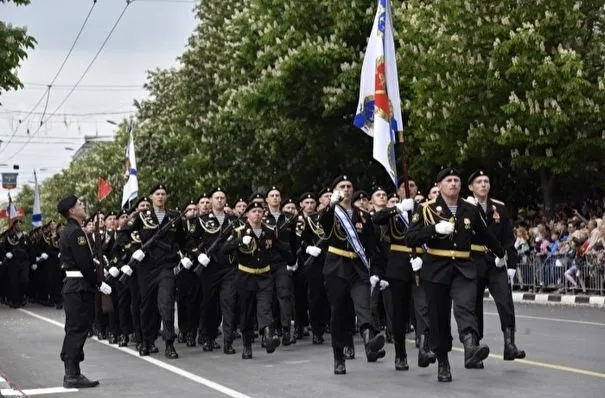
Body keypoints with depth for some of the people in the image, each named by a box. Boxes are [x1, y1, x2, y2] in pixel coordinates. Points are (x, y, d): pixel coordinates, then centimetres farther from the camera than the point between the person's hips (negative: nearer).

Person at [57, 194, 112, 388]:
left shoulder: (70, 231, 16)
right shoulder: (75, 232, -16)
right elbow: (83, 263, -20)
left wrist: (94, 262, 8)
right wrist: (99, 284, -16)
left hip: (73, 286, 10)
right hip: (79, 287, -10)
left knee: (75, 330, 13)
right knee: (78, 329, -7)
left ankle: (71, 373, 19)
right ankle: (73, 375, -5)